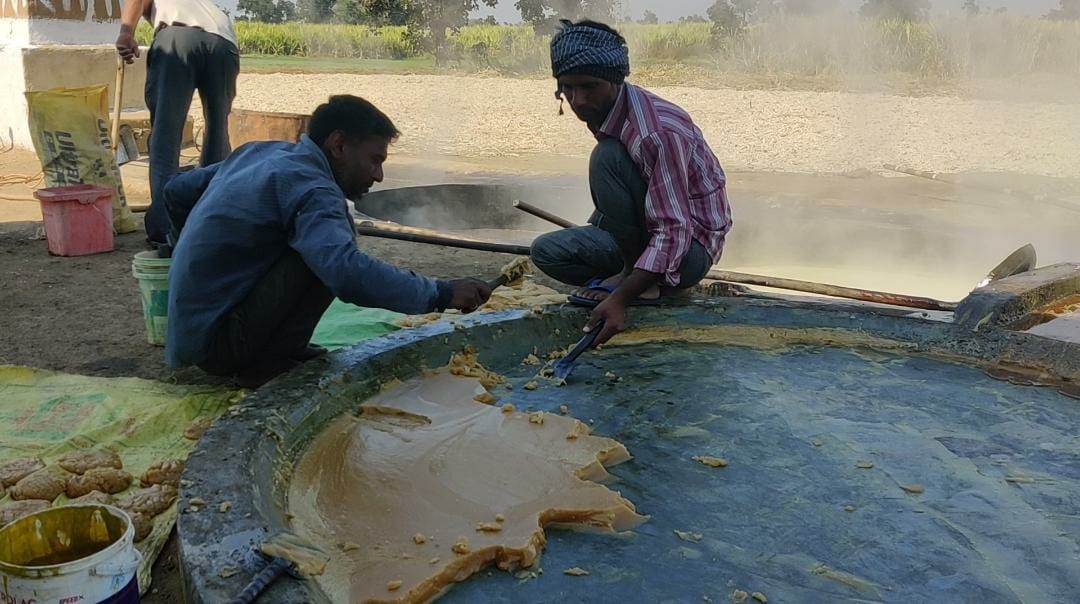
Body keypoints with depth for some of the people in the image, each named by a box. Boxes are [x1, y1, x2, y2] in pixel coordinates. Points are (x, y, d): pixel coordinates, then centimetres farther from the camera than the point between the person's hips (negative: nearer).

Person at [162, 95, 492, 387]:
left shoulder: (257, 152, 7)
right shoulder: (309, 188, -21)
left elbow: (177, 191, 19)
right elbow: (347, 272, -37)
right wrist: (440, 294, -30)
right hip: (216, 341, -9)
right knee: (332, 239, -21)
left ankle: (268, 352, 10)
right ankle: (270, 362, -11)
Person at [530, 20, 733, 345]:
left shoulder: (657, 131, -29)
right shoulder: (603, 111, -2)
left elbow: (673, 233, -31)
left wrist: (620, 298, -38)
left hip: (688, 247, -8)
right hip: (646, 235, 8)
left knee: (607, 156, -27)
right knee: (547, 251, -7)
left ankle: (633, 278, -14)